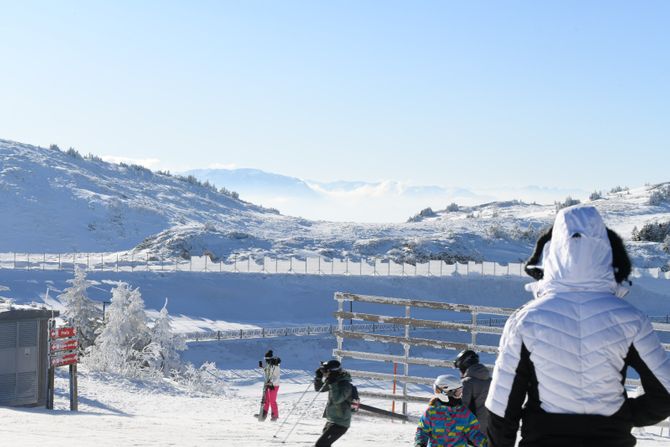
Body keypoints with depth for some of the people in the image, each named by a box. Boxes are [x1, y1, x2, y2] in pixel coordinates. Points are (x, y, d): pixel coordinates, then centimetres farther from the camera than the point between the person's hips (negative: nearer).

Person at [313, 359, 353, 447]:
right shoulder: (333, 381, 6)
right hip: (331, 420, 10)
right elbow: (319, 388, 17)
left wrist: (332, 384, -32)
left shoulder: (345, 384, -21)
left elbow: (336, 399, -32)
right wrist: (318, 377, 1)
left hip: (339, 424, -10)